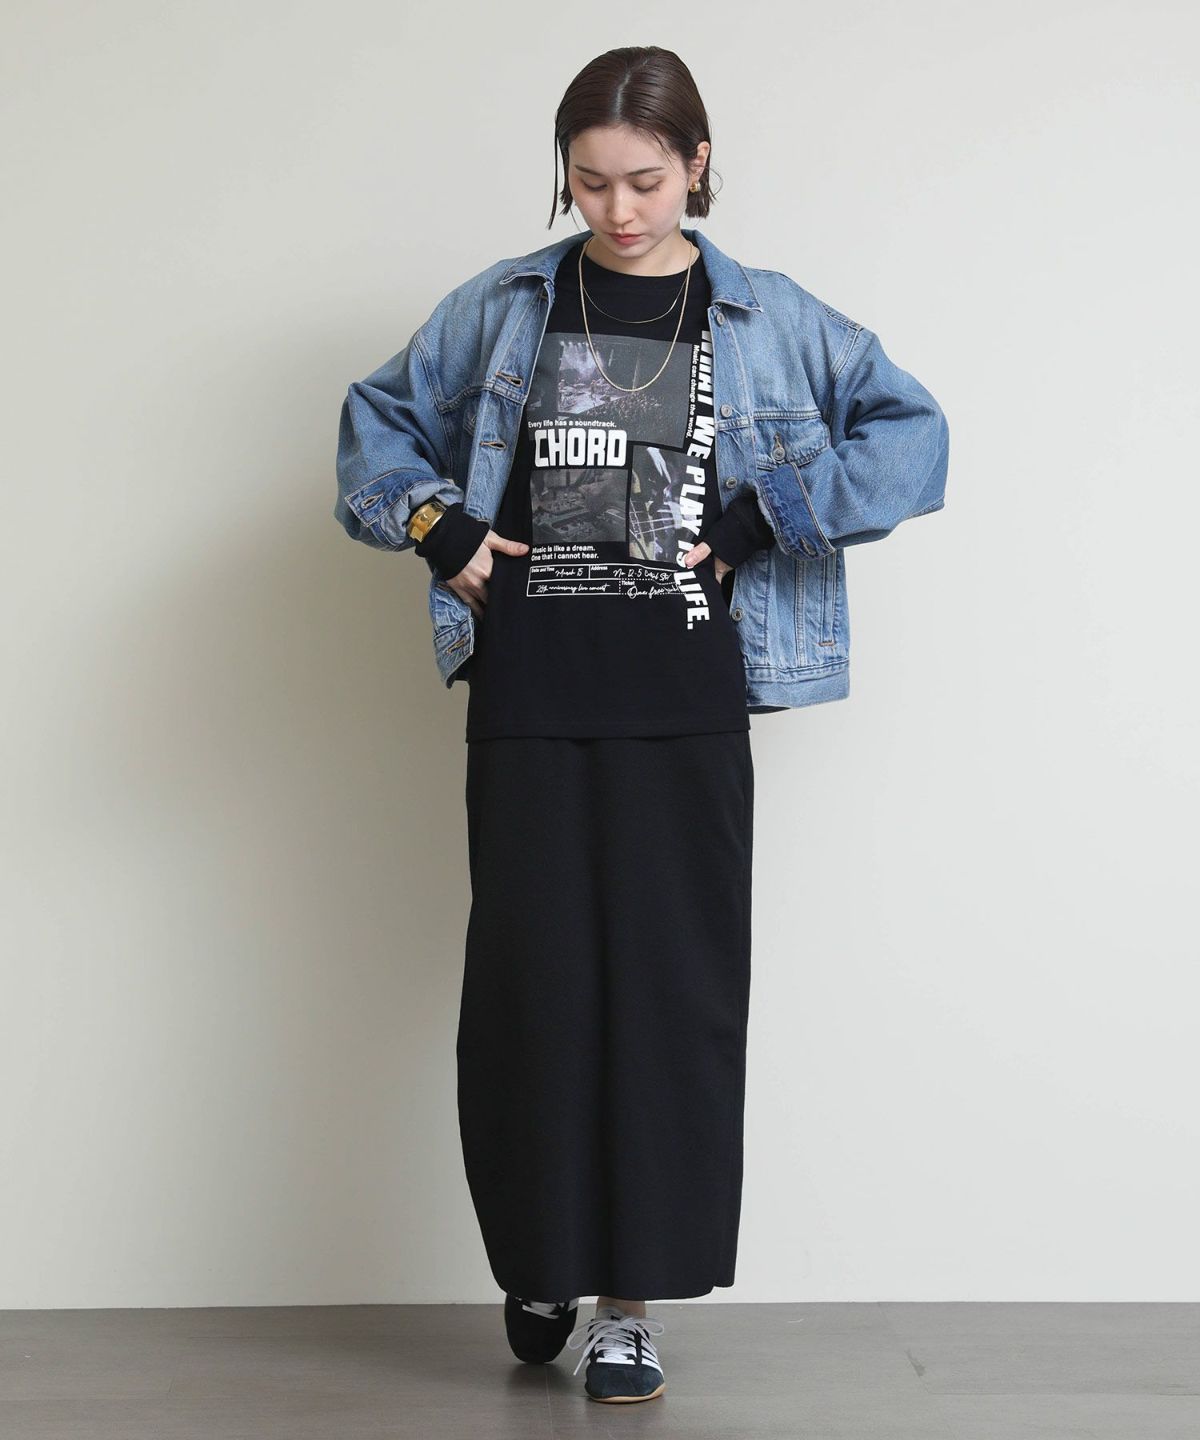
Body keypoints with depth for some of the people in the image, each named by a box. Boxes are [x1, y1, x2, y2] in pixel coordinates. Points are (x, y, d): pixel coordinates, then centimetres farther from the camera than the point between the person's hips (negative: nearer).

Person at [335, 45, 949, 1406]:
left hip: (687, 711, -1)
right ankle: (539, 1261, 24)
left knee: (674, 988, -1)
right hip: (529, 705, 1)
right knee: (529, 984, 3)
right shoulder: (501, 309, 8)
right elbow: (376, 417, 18)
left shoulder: (769, 320, 5)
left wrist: (762, 521, -5)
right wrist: (437, 529, 1)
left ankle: (630, 1298, 9)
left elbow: (913, 434, 4)